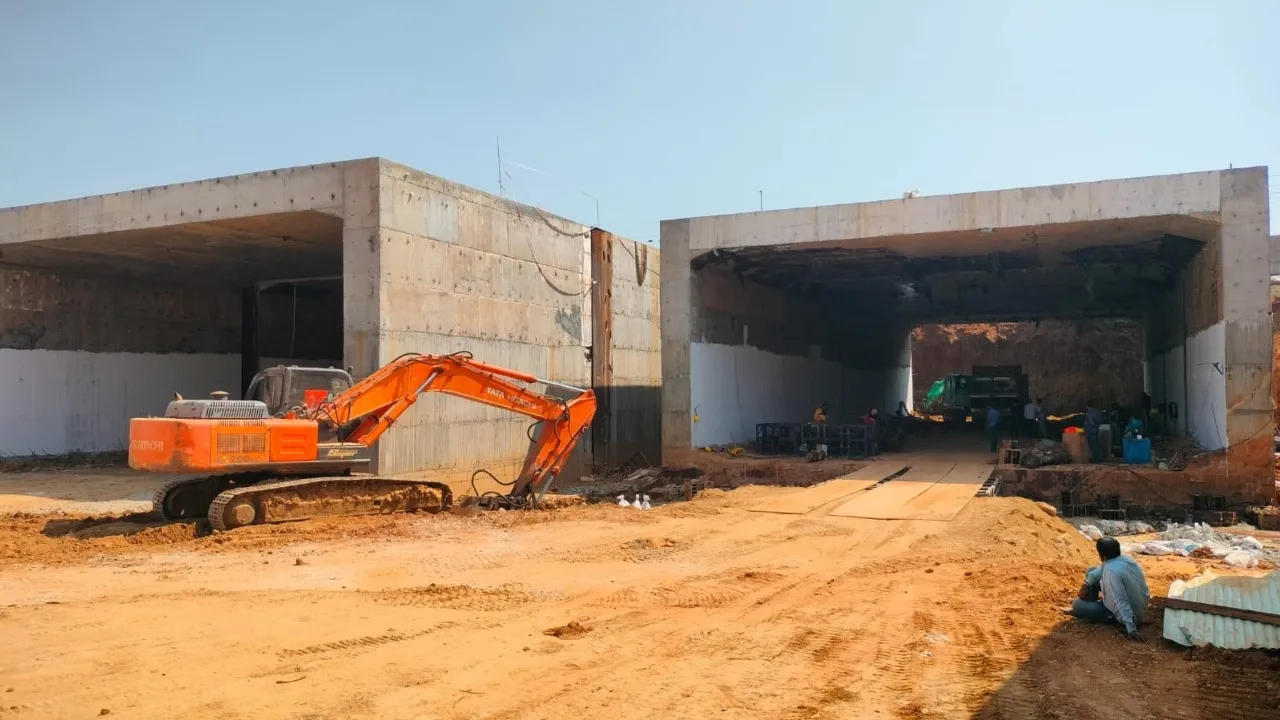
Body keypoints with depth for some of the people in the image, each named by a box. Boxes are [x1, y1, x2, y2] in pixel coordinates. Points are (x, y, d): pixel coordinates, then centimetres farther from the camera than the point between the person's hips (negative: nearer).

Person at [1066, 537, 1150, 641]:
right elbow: (1103, 569, 12)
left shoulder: (1111, 571, -34)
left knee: (1077, 604, -3)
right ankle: (1090, 607, 30)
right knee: (1091, 571, 15)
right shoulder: (1125, 558, -6)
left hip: (1127, 614, -8)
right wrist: (1087, 583, 1)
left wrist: (1131, 629, -38)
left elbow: (1122, 602, -37)